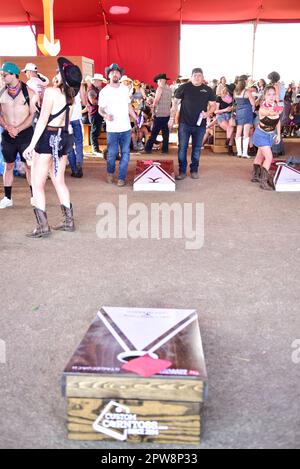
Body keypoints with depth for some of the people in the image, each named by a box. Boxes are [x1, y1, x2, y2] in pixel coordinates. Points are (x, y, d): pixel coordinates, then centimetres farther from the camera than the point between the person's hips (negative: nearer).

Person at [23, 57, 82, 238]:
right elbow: (66, 120, 11)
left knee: (38, 185, 0)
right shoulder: (70, 96, 9)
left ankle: (43, 227, -2)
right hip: (63, 138, 7)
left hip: (47, 138, -7)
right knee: (59, 182, 16)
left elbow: (43, 121, -15)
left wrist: (31, 145, -14)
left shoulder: (51, 91, -12)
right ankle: (69, 221, 19)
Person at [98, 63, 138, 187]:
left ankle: (121, 177, 12)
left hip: (126, 128, 3)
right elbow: (100, 109, -2)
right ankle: (110, 173, 28)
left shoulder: (125, 89, 10)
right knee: (112, 153, 1)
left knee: (125, 153, 2)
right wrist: (106, 115, -22)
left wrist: (136, 118, 15)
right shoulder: (104, 91, -2)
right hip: (112, 129, -3)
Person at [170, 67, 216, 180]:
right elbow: (175, 103, 5)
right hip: (184, 123, -2)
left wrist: (207, 113, -10)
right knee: (182, 147, -1)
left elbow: (213, 105, 10)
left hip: (200, 124, 2)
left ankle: (194, 170, 20)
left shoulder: (208, 90, 6)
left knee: (197, 148, 9)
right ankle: (182, 171, 8)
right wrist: (172, 117, 0)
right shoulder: (184, 88, 0)